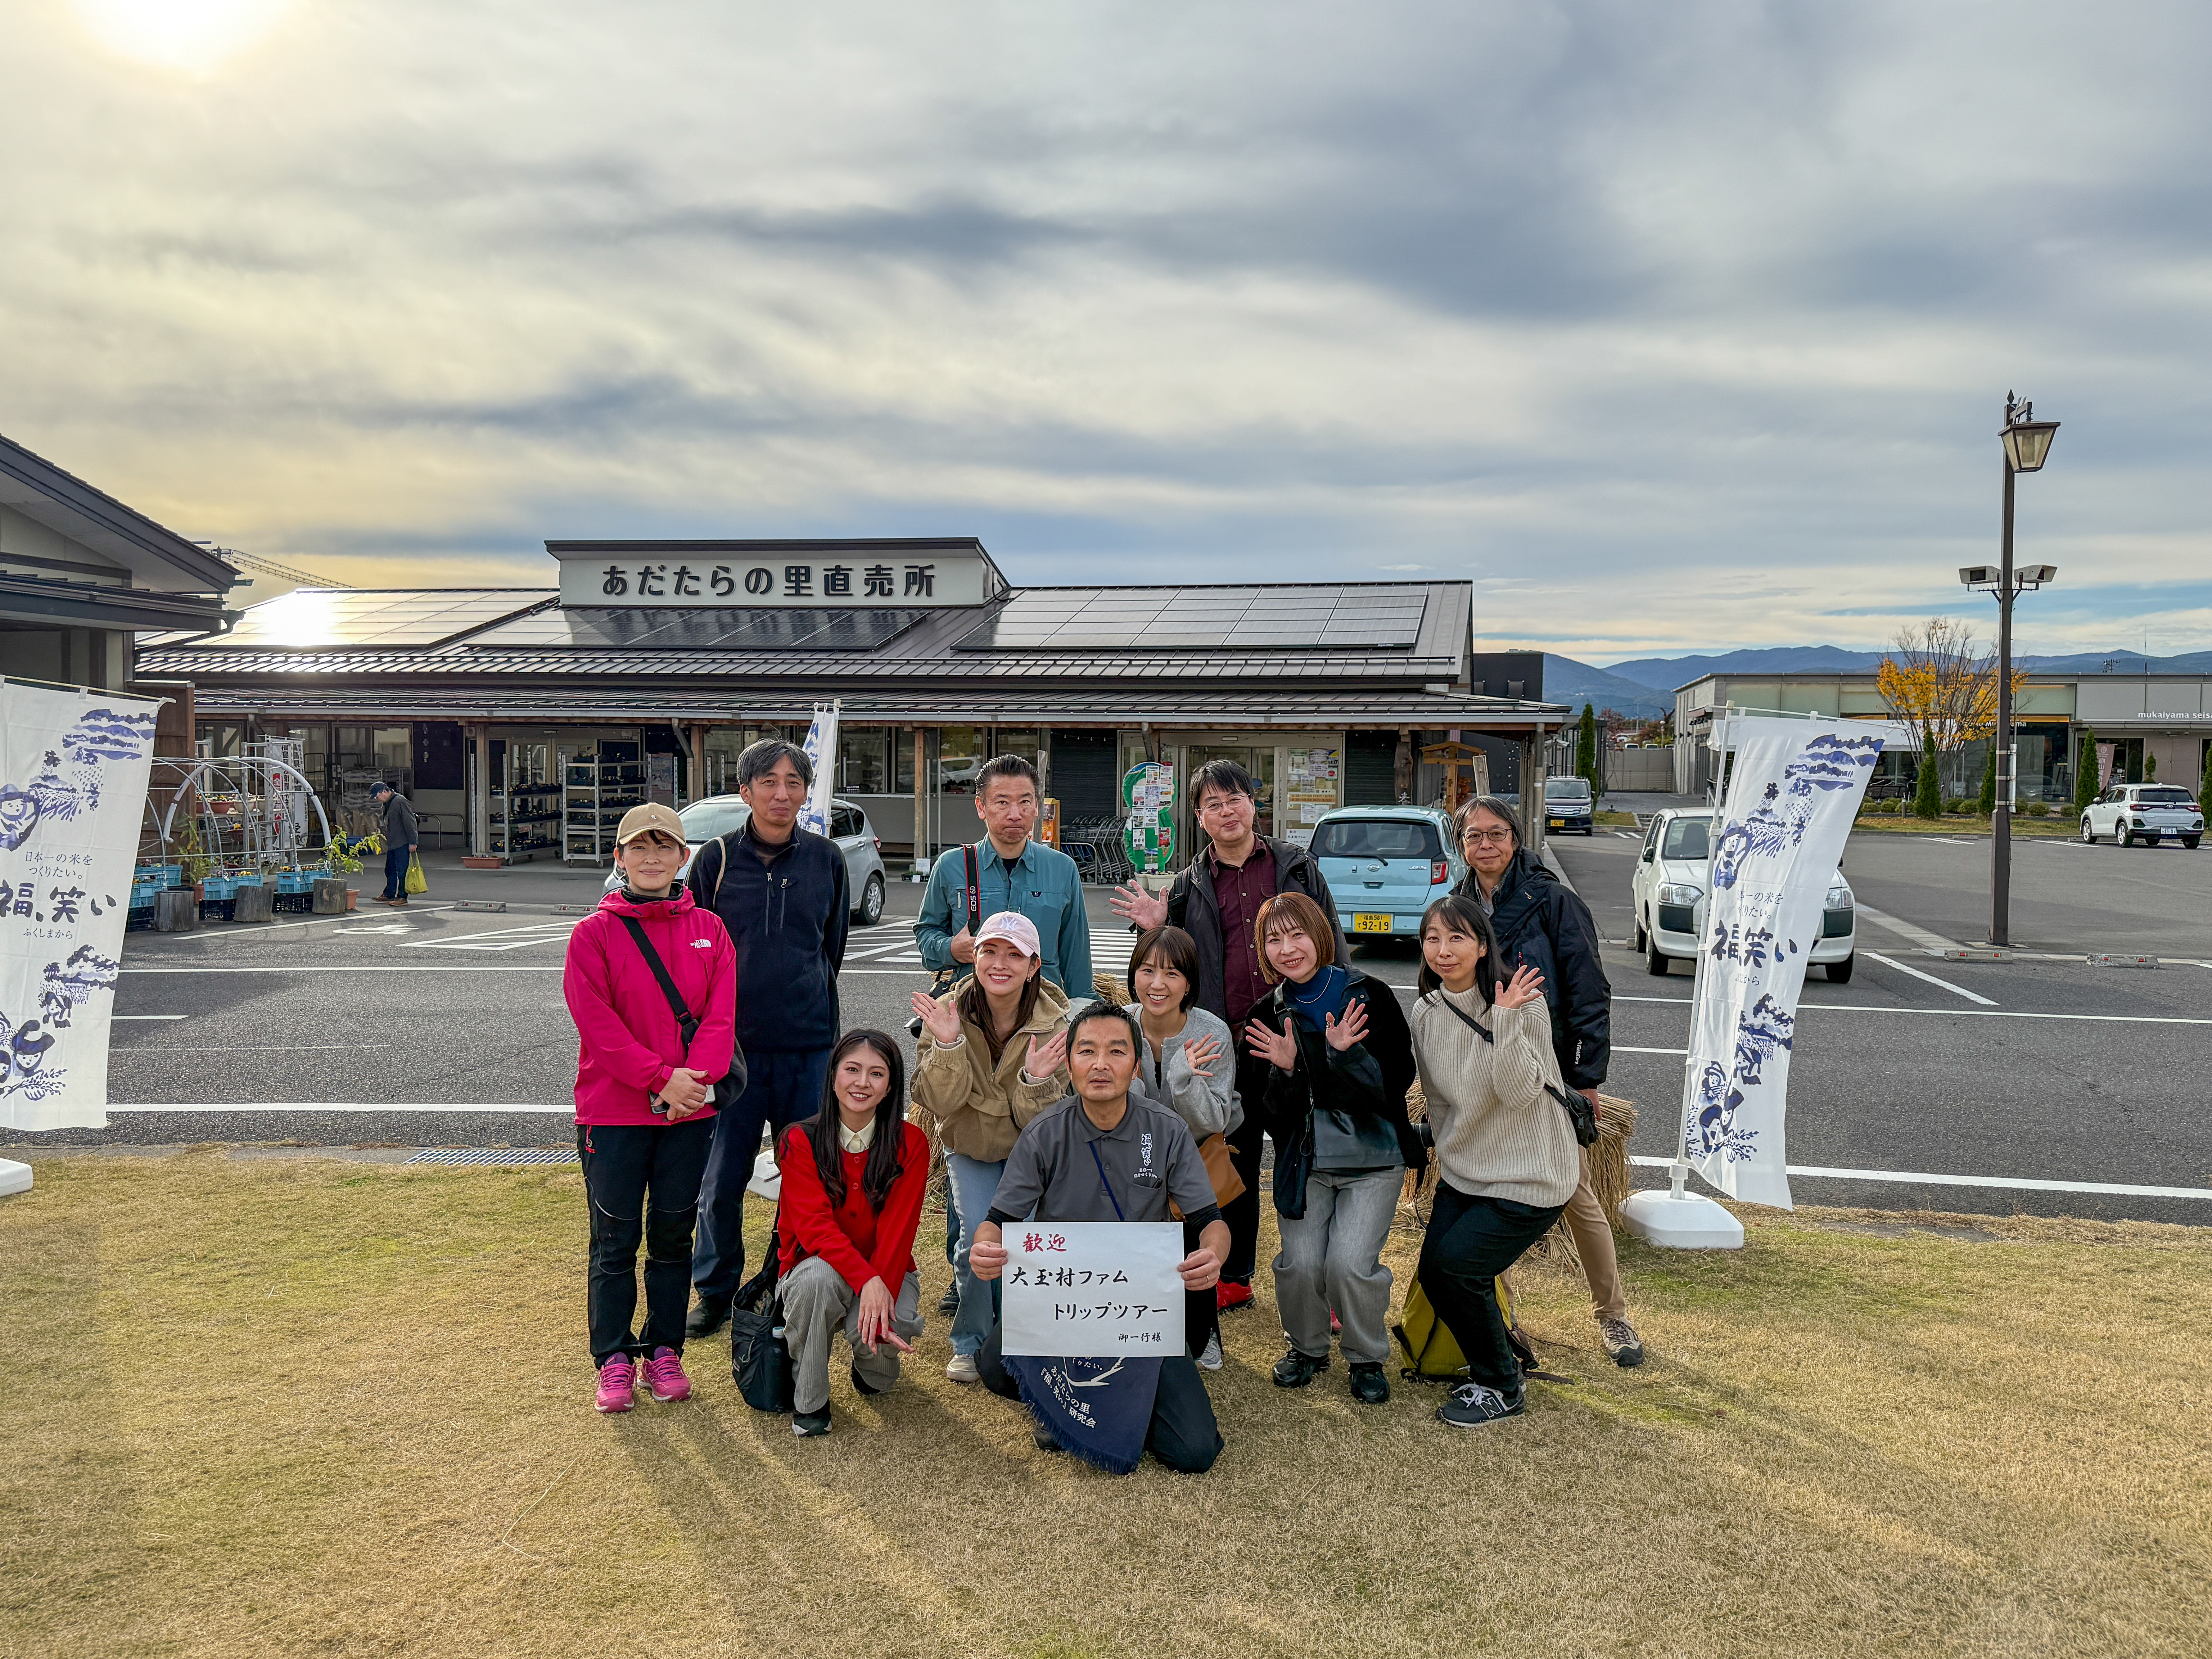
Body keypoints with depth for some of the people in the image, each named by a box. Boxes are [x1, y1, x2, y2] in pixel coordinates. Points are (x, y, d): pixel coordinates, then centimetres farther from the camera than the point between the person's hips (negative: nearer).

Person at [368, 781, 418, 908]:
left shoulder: (401, 802, -15)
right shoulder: (386, 804, 15)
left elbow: (410, 823, -17)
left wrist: (412, 842, -18)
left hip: (403, 844, -10)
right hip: (391, 844, 10)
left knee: (402, 871, -5)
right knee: (390, 870, 15)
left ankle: (402, 897, -1)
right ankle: (389, 895, 24)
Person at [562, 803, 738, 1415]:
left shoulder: (708, 930, 6)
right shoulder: (595, 933, -1)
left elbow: (721, 1014, -1)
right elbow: (597, 1021, -10)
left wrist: (694, 1077, -17)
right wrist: (661, 1079, -18)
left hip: (691, 1111, 2)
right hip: (613, 1112, -2)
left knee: (674, 1236, 10)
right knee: (616, 1239, 5)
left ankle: (664, 1352, 22)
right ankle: (614, 1359, 16)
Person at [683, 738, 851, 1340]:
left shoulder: (826, 858, 5)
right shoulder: (716, 858, 0)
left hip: (809, 1044, 1)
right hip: (733, 1042, -1)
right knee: (721, 1179, 5)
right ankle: (716, 1291, 23)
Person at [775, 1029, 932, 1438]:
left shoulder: (911, 1144, -9)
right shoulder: (801, 1141, -10)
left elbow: (897, 1231, -14)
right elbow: (814, 1225, -21)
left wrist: (881, 1298, -29)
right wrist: (867, 1281, -36)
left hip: (886, 1270, 1)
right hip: (818, 1264, 0)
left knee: (873, 1331, -31)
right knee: (818, 1277, -35)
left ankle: (875, 1367, 11)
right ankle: (809, 1400, -12)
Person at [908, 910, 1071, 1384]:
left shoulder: (1054, 1023, -18)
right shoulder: (948, 1012, -17)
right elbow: (938, 1102, -21)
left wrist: (1036, 1081, -36)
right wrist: (948, 1045, -36)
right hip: (970, 1146, 0)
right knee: (980, 1238, -18)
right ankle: (970, 1342, 7)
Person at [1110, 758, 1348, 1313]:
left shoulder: (1296, 865, 6)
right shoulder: (1192, 884, 10)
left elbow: (1332, 944, 7)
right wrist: (1157, 929, -5)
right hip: (1228, 1045, 2)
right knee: (1234, 1162, 11)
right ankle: (1233, 1277, 24)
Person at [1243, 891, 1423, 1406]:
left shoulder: (1370, 997, -6)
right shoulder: (1268, 1018, 2)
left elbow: (1397, 1082, -9)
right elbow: (1275, 1117, 1)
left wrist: (1346, 1054, -24)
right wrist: (1286, 1070, -18)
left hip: (1374, 1158, -2)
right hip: (1305, 1162, 2)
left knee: (1350, 1263, -18)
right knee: (1300, 1262, -14)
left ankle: (1367, 1359, 10)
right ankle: (1307, 1349, 17)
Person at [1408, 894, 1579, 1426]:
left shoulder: (1522, 1003, -17)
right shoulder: (1426, 1012, 1)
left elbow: (1519, 1093, -26)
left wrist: (1505, 1021, -33)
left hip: (1530, 1178, -6)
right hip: (1464, 1172, 6)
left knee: (1457, 1267, -14)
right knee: (1433, 1272, -1)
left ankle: (1501, 1389, 7)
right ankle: (1499, 1359, 25)